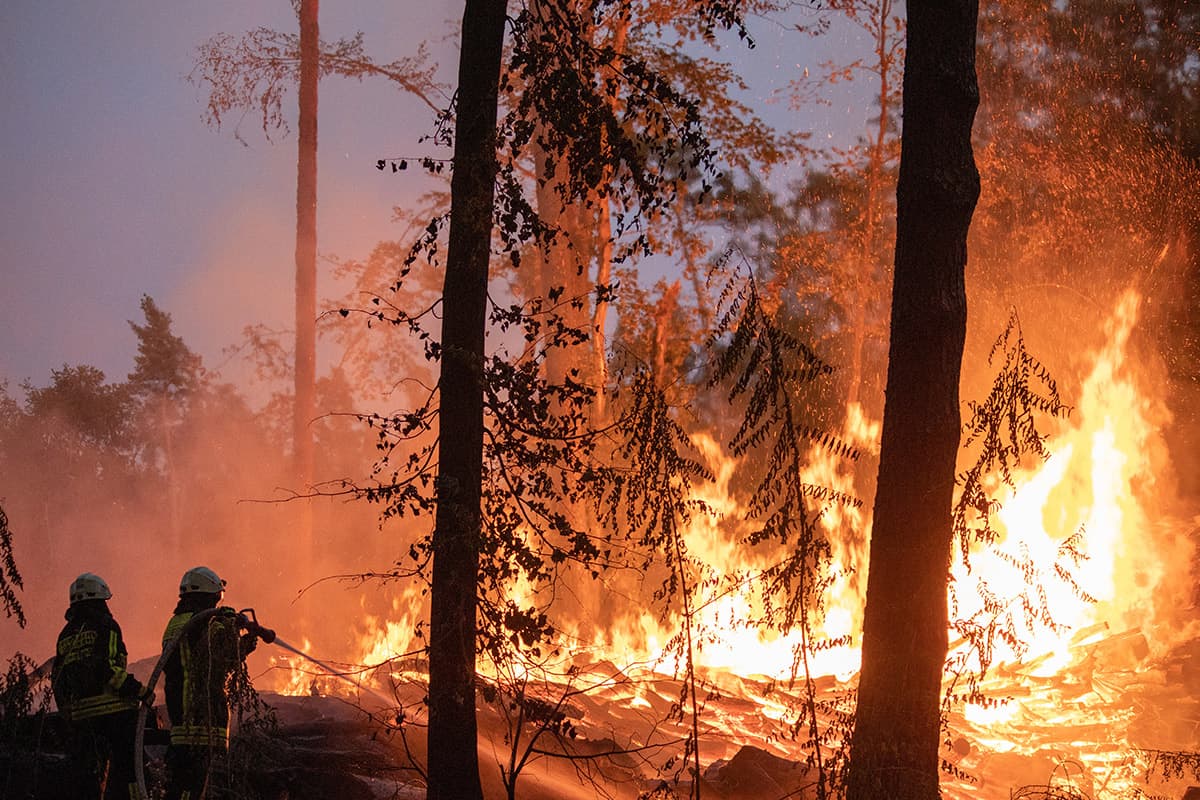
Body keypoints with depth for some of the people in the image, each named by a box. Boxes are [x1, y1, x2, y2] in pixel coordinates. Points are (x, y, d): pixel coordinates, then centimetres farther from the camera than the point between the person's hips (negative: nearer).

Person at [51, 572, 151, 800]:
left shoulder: (67, 634, 17)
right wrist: (140, 691, -12)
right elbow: (109, 667, -16)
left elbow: (57, 680, 16)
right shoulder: (105, 626, -4)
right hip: (114, 709, -7)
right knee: (124, 768, -5)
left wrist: (69, 715, 23)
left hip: (81, 713, 7)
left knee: (89, 774, 9)